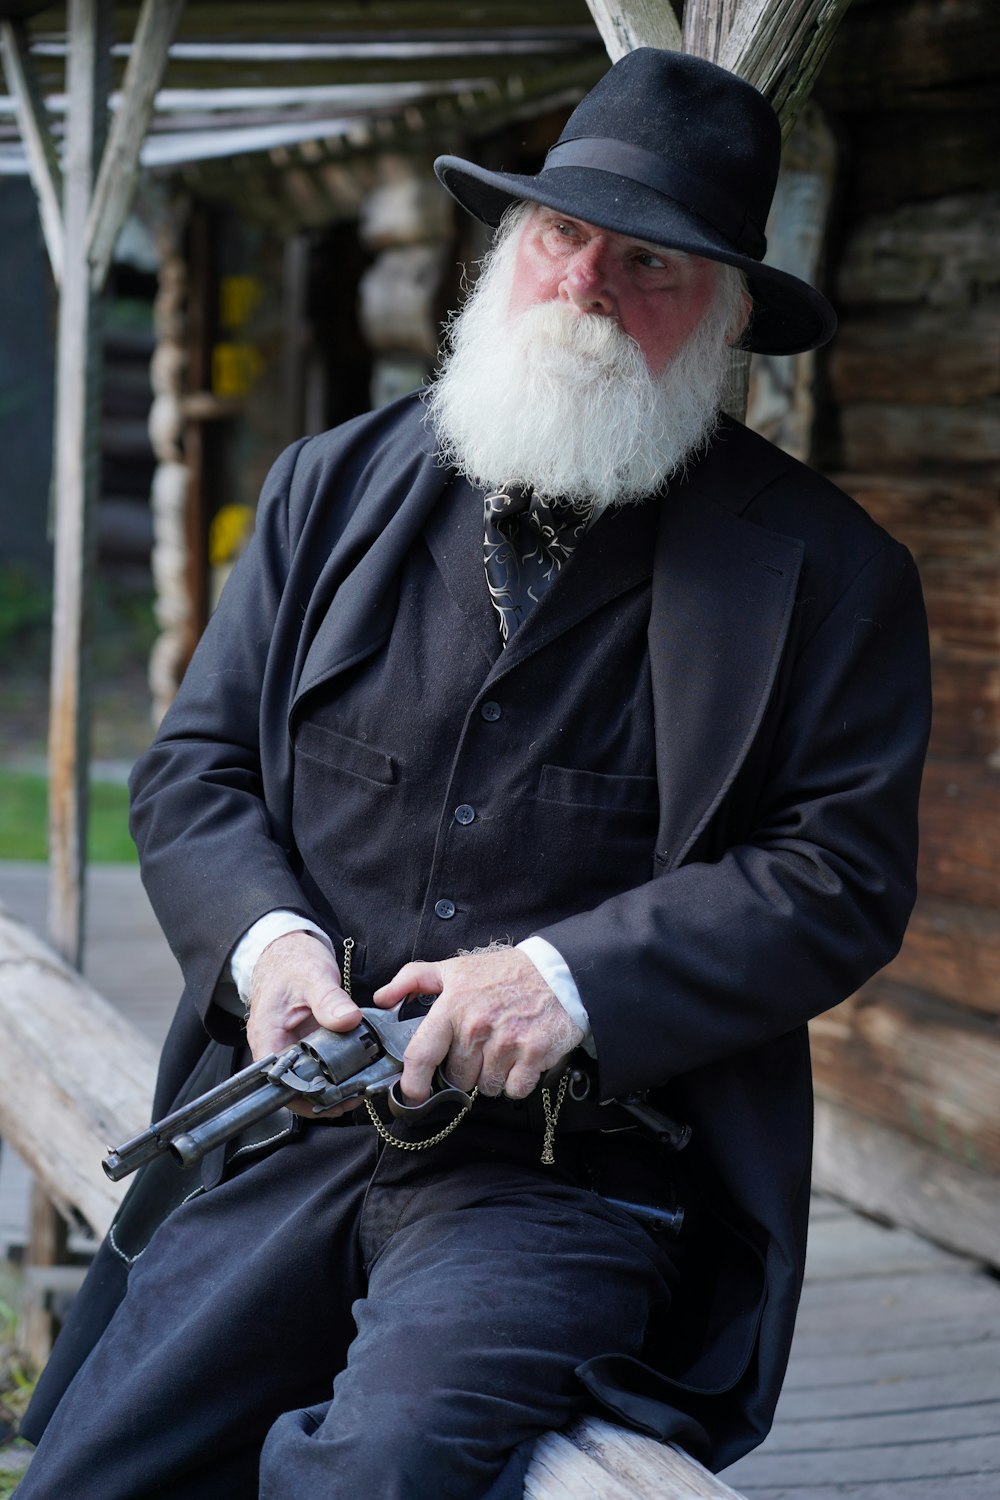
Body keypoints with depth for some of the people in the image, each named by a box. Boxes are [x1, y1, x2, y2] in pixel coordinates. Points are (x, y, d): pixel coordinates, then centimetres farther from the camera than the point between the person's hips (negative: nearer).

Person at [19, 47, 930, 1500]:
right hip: (288, 1142, 4)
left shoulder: (827, 573, 0)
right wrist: (266, 935, -8)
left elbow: (844, 876, -4)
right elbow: (193, 766, 12)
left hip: (571, 1176, -4)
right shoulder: (333, 487, 11)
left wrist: (572, 978, -17)